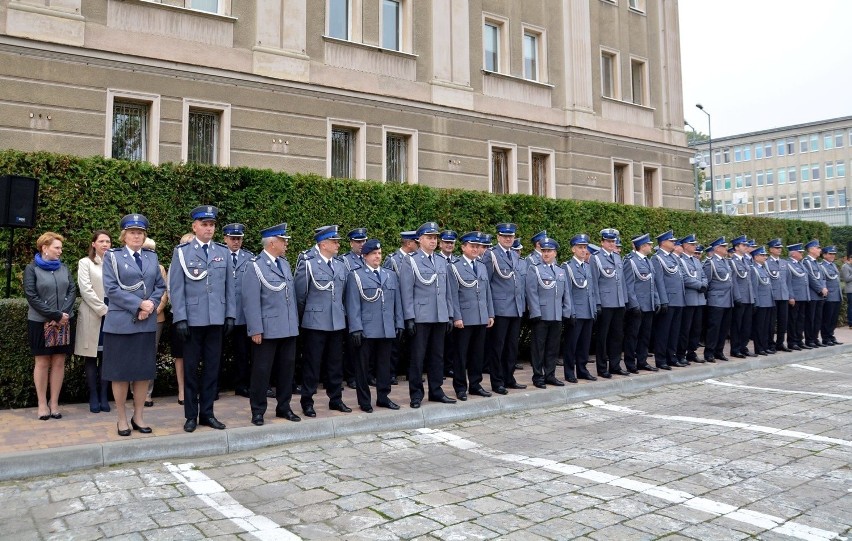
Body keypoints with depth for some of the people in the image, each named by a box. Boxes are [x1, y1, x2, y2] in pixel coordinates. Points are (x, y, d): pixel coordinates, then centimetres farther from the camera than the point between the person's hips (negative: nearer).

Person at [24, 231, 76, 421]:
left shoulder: (63, 268, 10)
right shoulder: (32, 269, -2)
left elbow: (72, 291, 4)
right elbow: (31, 297, -10)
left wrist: (64, 313, -12)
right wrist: (56, 315, -15)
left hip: (63, 322, 3)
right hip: (40, 323, -3)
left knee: (59, 363, 3)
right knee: (42, 363, 3)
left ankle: (54, 403, 10)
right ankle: (42, 404, 11)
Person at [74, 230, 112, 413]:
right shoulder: (85, 263, 2)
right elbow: (86, 290, -7)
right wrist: (103, 309, -13)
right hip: (92, 316, -2)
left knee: (106, 357, 5)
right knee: (91, 359, 3)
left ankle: (104, 397, 11)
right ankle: (93, 398, 9)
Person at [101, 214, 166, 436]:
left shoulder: (152, 257, 12)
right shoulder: (112, 256, 1)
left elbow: (160, 286, 10)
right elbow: (111, 288, -9)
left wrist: (150, 305, -9)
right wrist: (139, 304, -15)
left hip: (147, 323, 3)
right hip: (120, 323, -3)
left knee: (144, 372, 6)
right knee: (120, 373, 3)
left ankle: (138, 417, 17)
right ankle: (122, 419, 14)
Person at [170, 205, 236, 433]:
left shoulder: (223, 252, 8)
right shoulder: (182, 252, 0)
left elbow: (229, 285, 9)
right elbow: (176, 287, -4)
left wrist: (231, 314, 3)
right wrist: (180, 318, -10)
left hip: (216, 319, 3)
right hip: (192, 319, -3)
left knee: (212, 367, 8)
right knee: (190, 368, 7)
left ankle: (207, 413, 19)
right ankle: (191, 415, 18)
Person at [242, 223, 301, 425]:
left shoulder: (285, 263, 12)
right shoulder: (255, 265, -9)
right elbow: (251, 300, -13)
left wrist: (296, 322, 11)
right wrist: (255, 330, -16)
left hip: (289, 328, 7)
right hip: (267, 329, -6)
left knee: (287, 368, 12)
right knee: (262, 370, 4)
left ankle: (283, 407, 25)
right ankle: (257, 411, 16)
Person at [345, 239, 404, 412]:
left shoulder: (391, 275, 15)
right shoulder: (355, 276, 1)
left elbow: (397, 302, 14)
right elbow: (353, 305, -5)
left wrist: (399, 324, 8)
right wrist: (356, 329, -12)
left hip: (387, 330, 4)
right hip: (366, 331, -4)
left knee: (384, 364, 11)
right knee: (363, 366, 4)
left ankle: (383, 397, 23)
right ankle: (364, 401, 14)